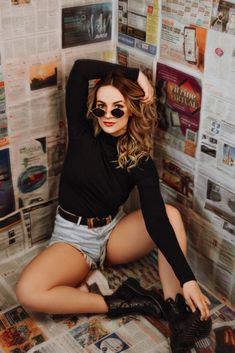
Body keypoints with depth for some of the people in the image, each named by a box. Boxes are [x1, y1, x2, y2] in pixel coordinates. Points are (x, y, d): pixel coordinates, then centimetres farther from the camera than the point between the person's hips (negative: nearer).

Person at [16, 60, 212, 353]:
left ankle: (176, 311, -28)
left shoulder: (140, 161, -10)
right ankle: (118, 304, -19)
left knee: (171, 214, -27)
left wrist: (187, 279, -33)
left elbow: (156, 219, -23)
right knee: (28, 292, -31)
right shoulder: (82, 133, -9)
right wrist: (136, 74, -13)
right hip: (73, 236, -1)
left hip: (115, 232, 1)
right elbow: (80, 68, -19)